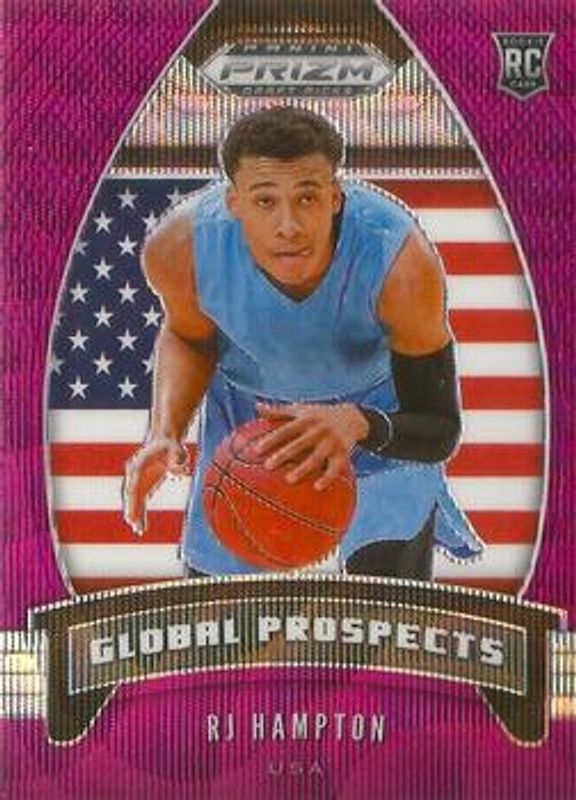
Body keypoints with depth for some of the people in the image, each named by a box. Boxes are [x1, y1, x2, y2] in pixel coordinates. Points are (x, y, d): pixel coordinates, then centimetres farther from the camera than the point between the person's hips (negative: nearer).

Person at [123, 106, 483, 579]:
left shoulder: (399, 261, -39)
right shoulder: (179, 249, -32)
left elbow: (440, 431, -29)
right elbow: (187, 336, -6)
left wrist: (358, 424, -50)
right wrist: (165, 433, -23)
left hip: (379, 406, -1)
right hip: (244, 408, 2)